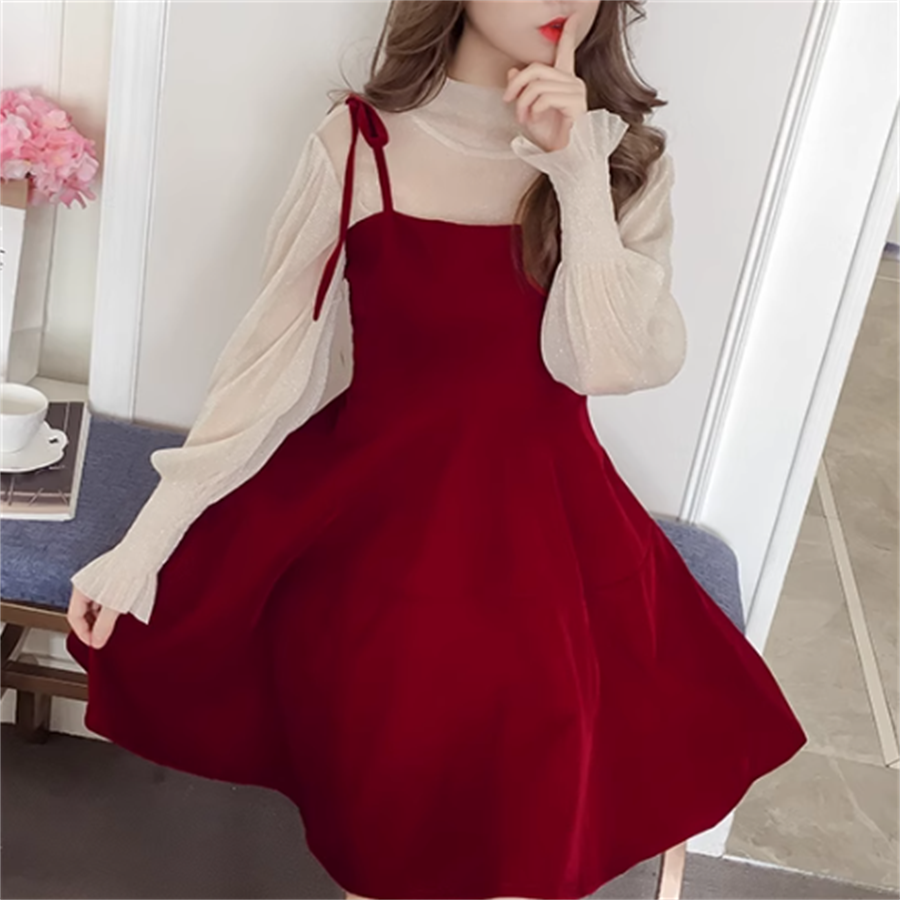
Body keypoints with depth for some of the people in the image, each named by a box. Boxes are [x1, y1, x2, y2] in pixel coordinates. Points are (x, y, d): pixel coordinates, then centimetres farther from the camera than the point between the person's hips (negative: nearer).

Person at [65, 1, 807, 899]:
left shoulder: (627, 159, 1)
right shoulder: (357, 144, -5)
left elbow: (606, 364, -11)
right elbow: (272, 354, -3)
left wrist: (579, 175, -19)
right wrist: (145, 541, -5)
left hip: (546, 505, 2)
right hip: (374, 496, -1)